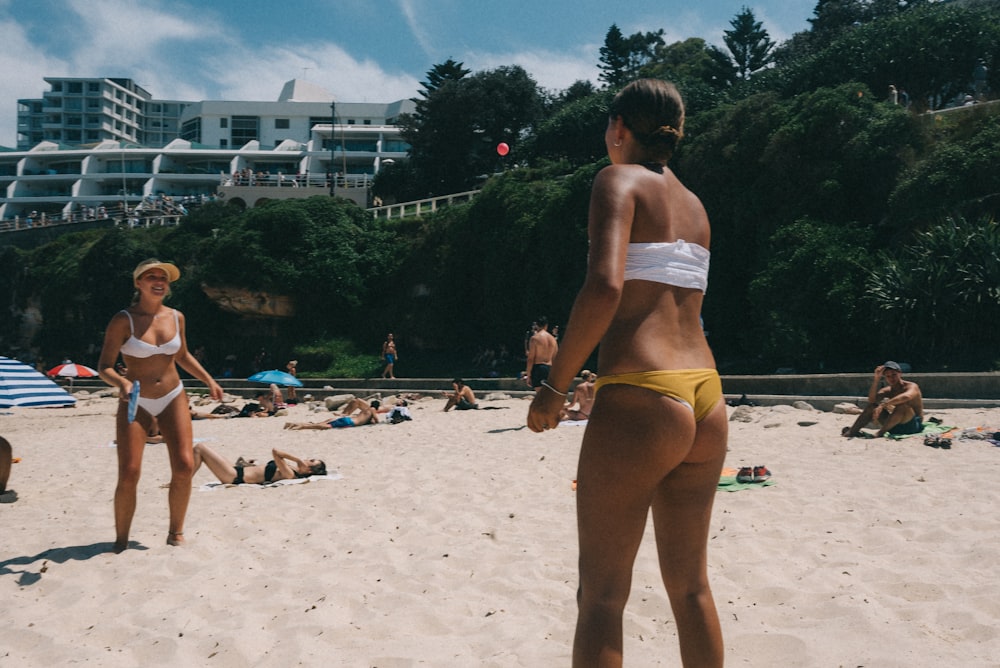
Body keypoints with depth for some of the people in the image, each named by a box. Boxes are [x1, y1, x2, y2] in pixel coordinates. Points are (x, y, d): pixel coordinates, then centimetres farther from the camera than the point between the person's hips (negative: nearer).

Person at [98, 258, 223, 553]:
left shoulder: (176, 317, 3)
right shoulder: (123, 321, -10)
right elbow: (104, 367, -12)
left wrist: (208, 380, 10)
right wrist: (121, 382, -32)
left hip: (173, 399, 3)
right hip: (135, 403, -3)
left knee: (184, 467, -8)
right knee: (129, 474, -10)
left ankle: (176, 532, 10)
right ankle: (121, 541, 9)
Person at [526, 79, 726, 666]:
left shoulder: (619, 180, -3)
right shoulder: (695, 205, 18)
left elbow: (604, 287, -19)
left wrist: (554, 387, -12)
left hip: (640, 400, -7)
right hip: (706, 402, 8)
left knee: (602, 595, 3)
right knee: (690, 585, 18)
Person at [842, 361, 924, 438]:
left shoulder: (912, 386, -10)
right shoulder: (887, 391, 8)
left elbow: (906, 396, -37)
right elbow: (871, 400, -12)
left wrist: (883, 405, -40)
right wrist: (876, 379, -17)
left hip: (914, 425, -6)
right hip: (895, 427, 6)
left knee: (902, 405, -33)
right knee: (872, 406, -5)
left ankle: (880, 433, -30)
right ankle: (852, 431, -14)